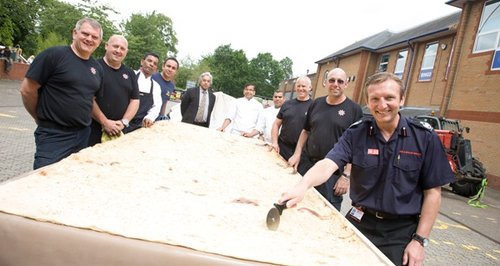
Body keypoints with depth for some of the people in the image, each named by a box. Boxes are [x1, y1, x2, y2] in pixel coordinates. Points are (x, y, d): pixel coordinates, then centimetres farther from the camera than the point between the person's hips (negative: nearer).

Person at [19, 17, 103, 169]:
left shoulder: (97, 68, 9)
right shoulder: (54, 55, -10)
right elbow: (27, 89, -8)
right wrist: (42, 119, 2)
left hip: (83, 135, 6)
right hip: (53, 136, -6)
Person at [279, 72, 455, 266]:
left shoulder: (425, 138, -8)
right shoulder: (355, 134, -7)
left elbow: (432, 192, -4)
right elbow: (328, 164, -22)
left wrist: (420, 240, -7)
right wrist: (302, 186, -42)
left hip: (401, 231, -1)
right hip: (359, 222, 1)